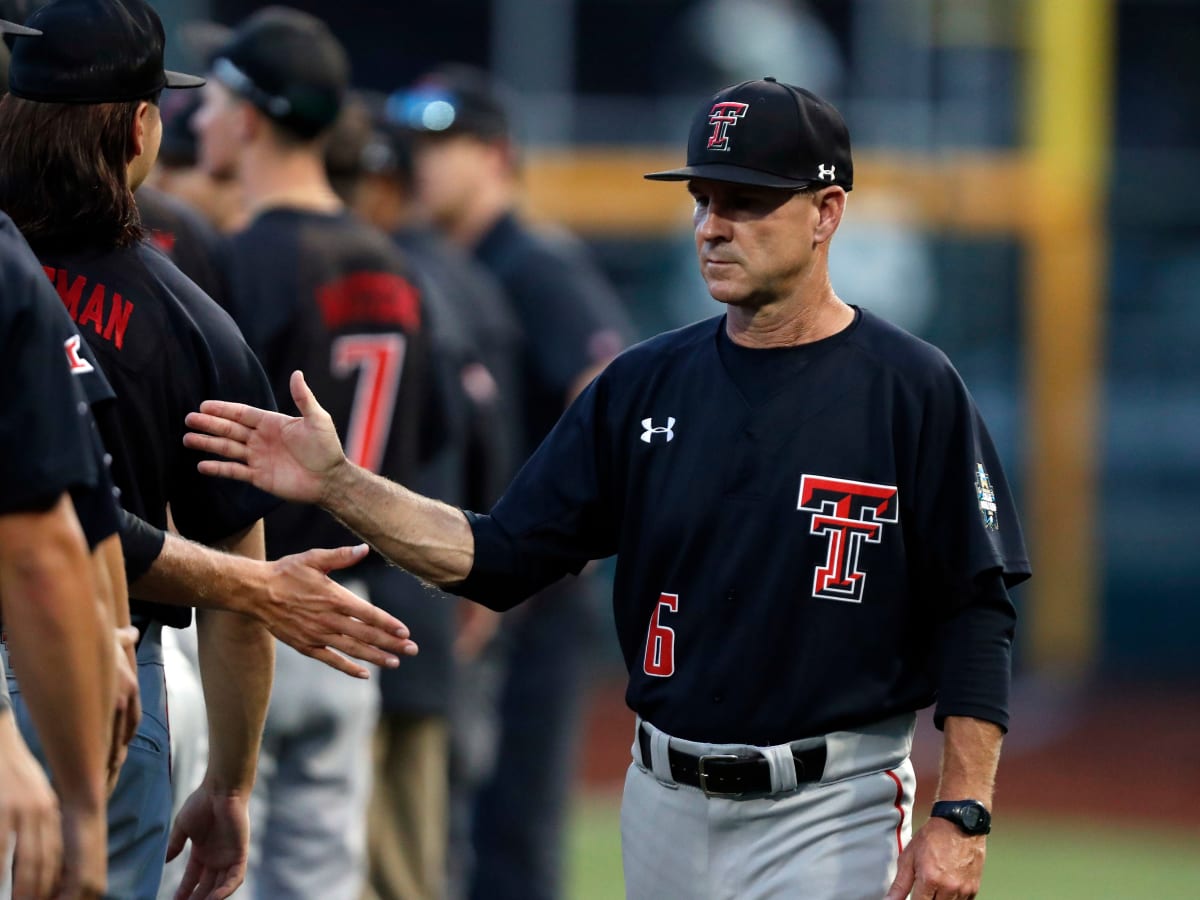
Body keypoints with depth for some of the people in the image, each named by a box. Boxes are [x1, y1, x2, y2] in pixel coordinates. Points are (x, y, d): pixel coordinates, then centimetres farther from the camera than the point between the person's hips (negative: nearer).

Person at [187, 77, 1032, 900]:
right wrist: (339, 485, -6)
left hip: (829, 811, -5)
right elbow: (501, 557, 6)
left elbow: (975, 616, -8)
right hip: (666, 808, 5)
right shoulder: (646, 384, 7)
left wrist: (961, 814, -16)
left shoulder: (913, 389, -7)